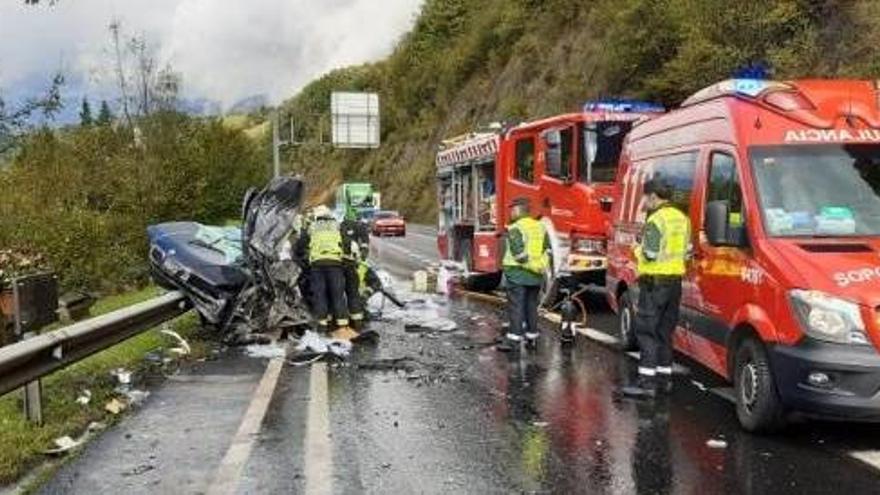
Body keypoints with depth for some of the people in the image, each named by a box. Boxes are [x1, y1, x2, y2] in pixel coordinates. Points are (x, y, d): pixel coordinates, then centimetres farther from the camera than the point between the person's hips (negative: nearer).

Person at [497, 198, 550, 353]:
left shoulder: (515, 228, -11)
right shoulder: (540, 227, 11)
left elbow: (518, 252, -19)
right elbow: (547, 250, 10)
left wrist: (529, 264, -9)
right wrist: (540, 266, 9)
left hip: (517, 273, -7)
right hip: (536, 276, 7)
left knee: (515, 306, -6)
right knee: (531, 306, 14)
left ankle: (514, 339, -9)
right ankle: (532, 337, 19)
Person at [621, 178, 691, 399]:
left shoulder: (656, 220, -15)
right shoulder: (682, 218, 12)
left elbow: (650, 254, -19)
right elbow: (687, 251, 16)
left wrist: (638, 251, 0)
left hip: (655, 281, -9)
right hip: (675, 280, 9)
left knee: (646, 331, -7)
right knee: (665, 330, 16)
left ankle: (647, 382, -11)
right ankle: (664, 376, 22)